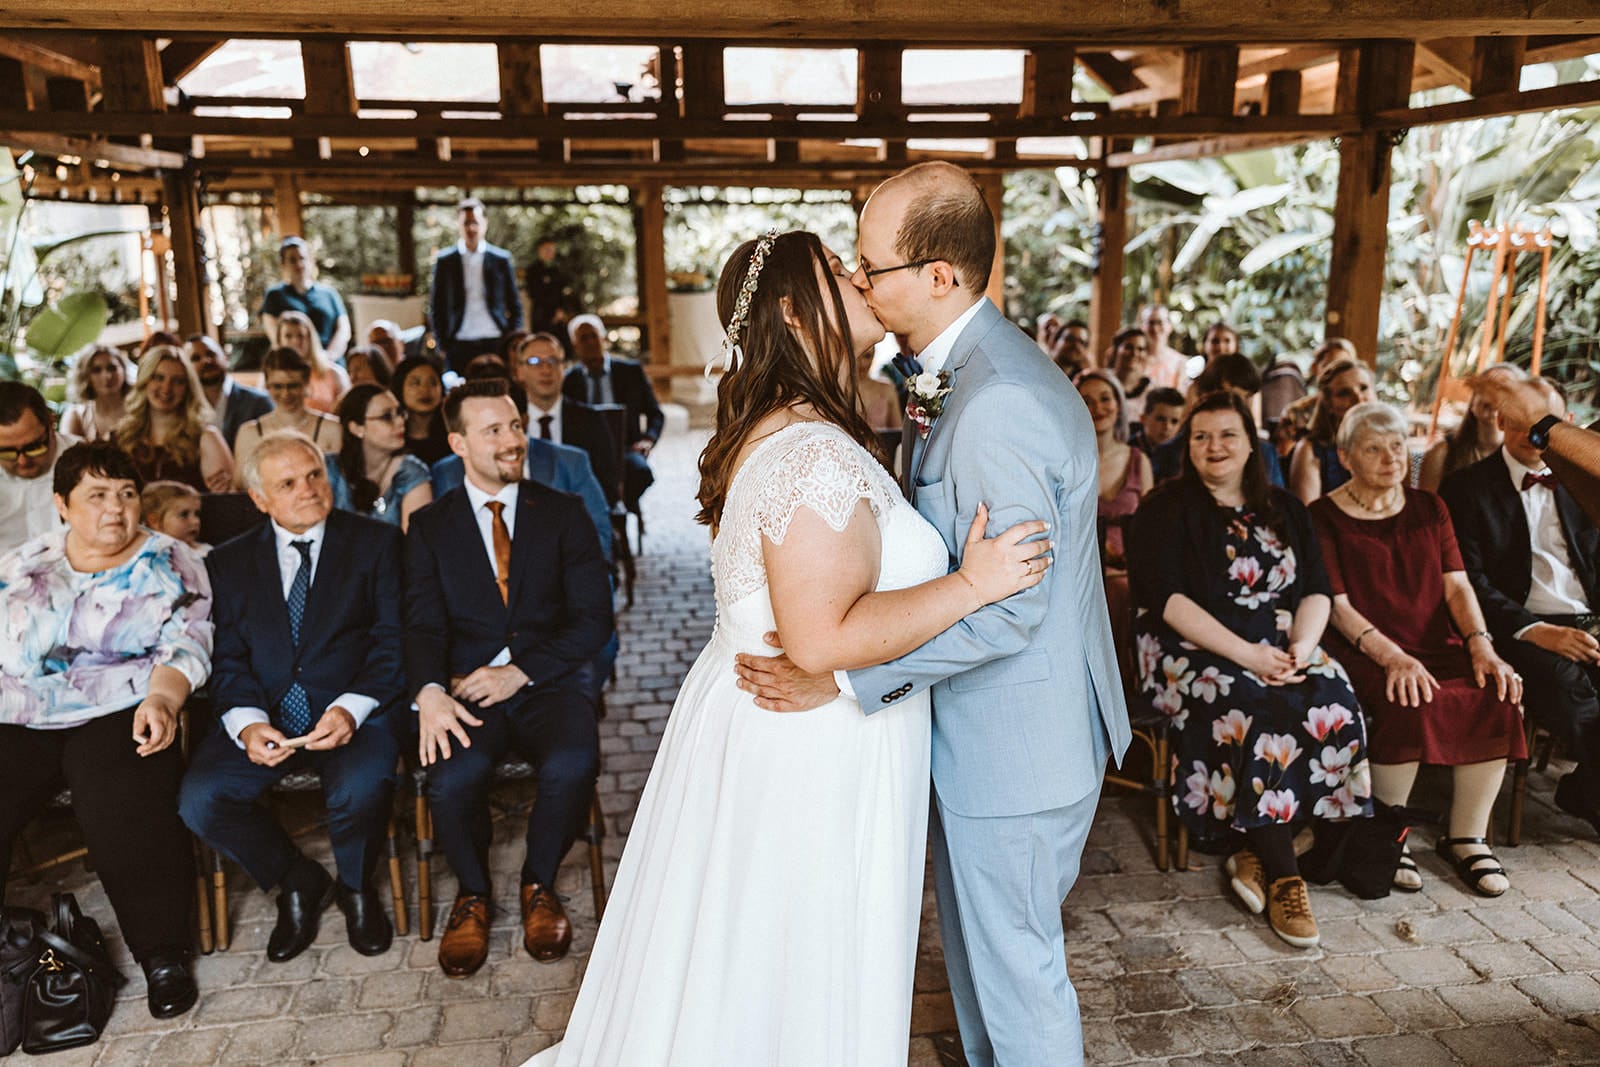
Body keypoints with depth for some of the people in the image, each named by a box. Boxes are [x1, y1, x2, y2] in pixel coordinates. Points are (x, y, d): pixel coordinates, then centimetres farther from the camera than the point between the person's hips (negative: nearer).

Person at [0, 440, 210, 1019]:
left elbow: (187, 645, -3)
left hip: (120, 716, -3)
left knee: (125, 812, -29)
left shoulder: (169, 564, 7)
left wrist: (161, 699, -22)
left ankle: (162, 954, -11)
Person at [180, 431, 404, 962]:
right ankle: (298, 881, 7)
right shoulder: (229, 563, 14)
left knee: (361, 791, -31)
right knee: (199, 799, -21)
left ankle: (355, 887, 4)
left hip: (353, 711, -3)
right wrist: (248, 722, -14)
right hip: (264, 715, 3)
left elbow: (394, 641, -2)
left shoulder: (376, 543, 5)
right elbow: (227, 659, 7)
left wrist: (351, 709, -18)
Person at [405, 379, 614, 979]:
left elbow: (593, 619, 0)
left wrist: (518, 672, -13)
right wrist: (430, 692, -22)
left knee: (573, 766, -31)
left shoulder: (563, 515, 8)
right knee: (452, 778, -30)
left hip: (549, 684, 0)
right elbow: (424, 625, 0)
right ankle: (472, 893, 4)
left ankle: (538, 884, 1)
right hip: (467, 693, 0)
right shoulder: (429, 526, 10)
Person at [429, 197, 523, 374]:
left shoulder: (501, 258, 7)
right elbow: (436, 307, 9)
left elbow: (515, 306, 9)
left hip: (494, 342, 0)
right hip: (459, 345, 0)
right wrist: (442, 345, 1)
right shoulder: (444, 260, 7)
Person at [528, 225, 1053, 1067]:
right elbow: (822, 637, -29)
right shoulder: (817, 455, -24)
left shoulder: (785, 434, 10)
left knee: (727, 981, 24)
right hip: (803, 763, -10)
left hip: (758, 730, 10)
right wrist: (970, 586, -24)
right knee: (786, 995, 10)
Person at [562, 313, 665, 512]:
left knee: (639, 468, -35)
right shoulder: (568, 381, 13)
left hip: (626, 447, 1)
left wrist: (648, 439, -6)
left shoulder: (631, 371, 13)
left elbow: (655, 414, 15)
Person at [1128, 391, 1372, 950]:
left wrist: (1302, 644, -13)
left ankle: (1256, 853, -16)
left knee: (1330, 703, -26)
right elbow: (1164, 597, -10)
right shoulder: (1165, 509, 2)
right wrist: (1245, 654, -19)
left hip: (1281, 647, 4)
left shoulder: (1285, 511, 18)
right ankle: (1283, 874, -21)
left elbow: (1317, 589, 10)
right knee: (1257, 710, -33)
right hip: (1193, 651, -4)